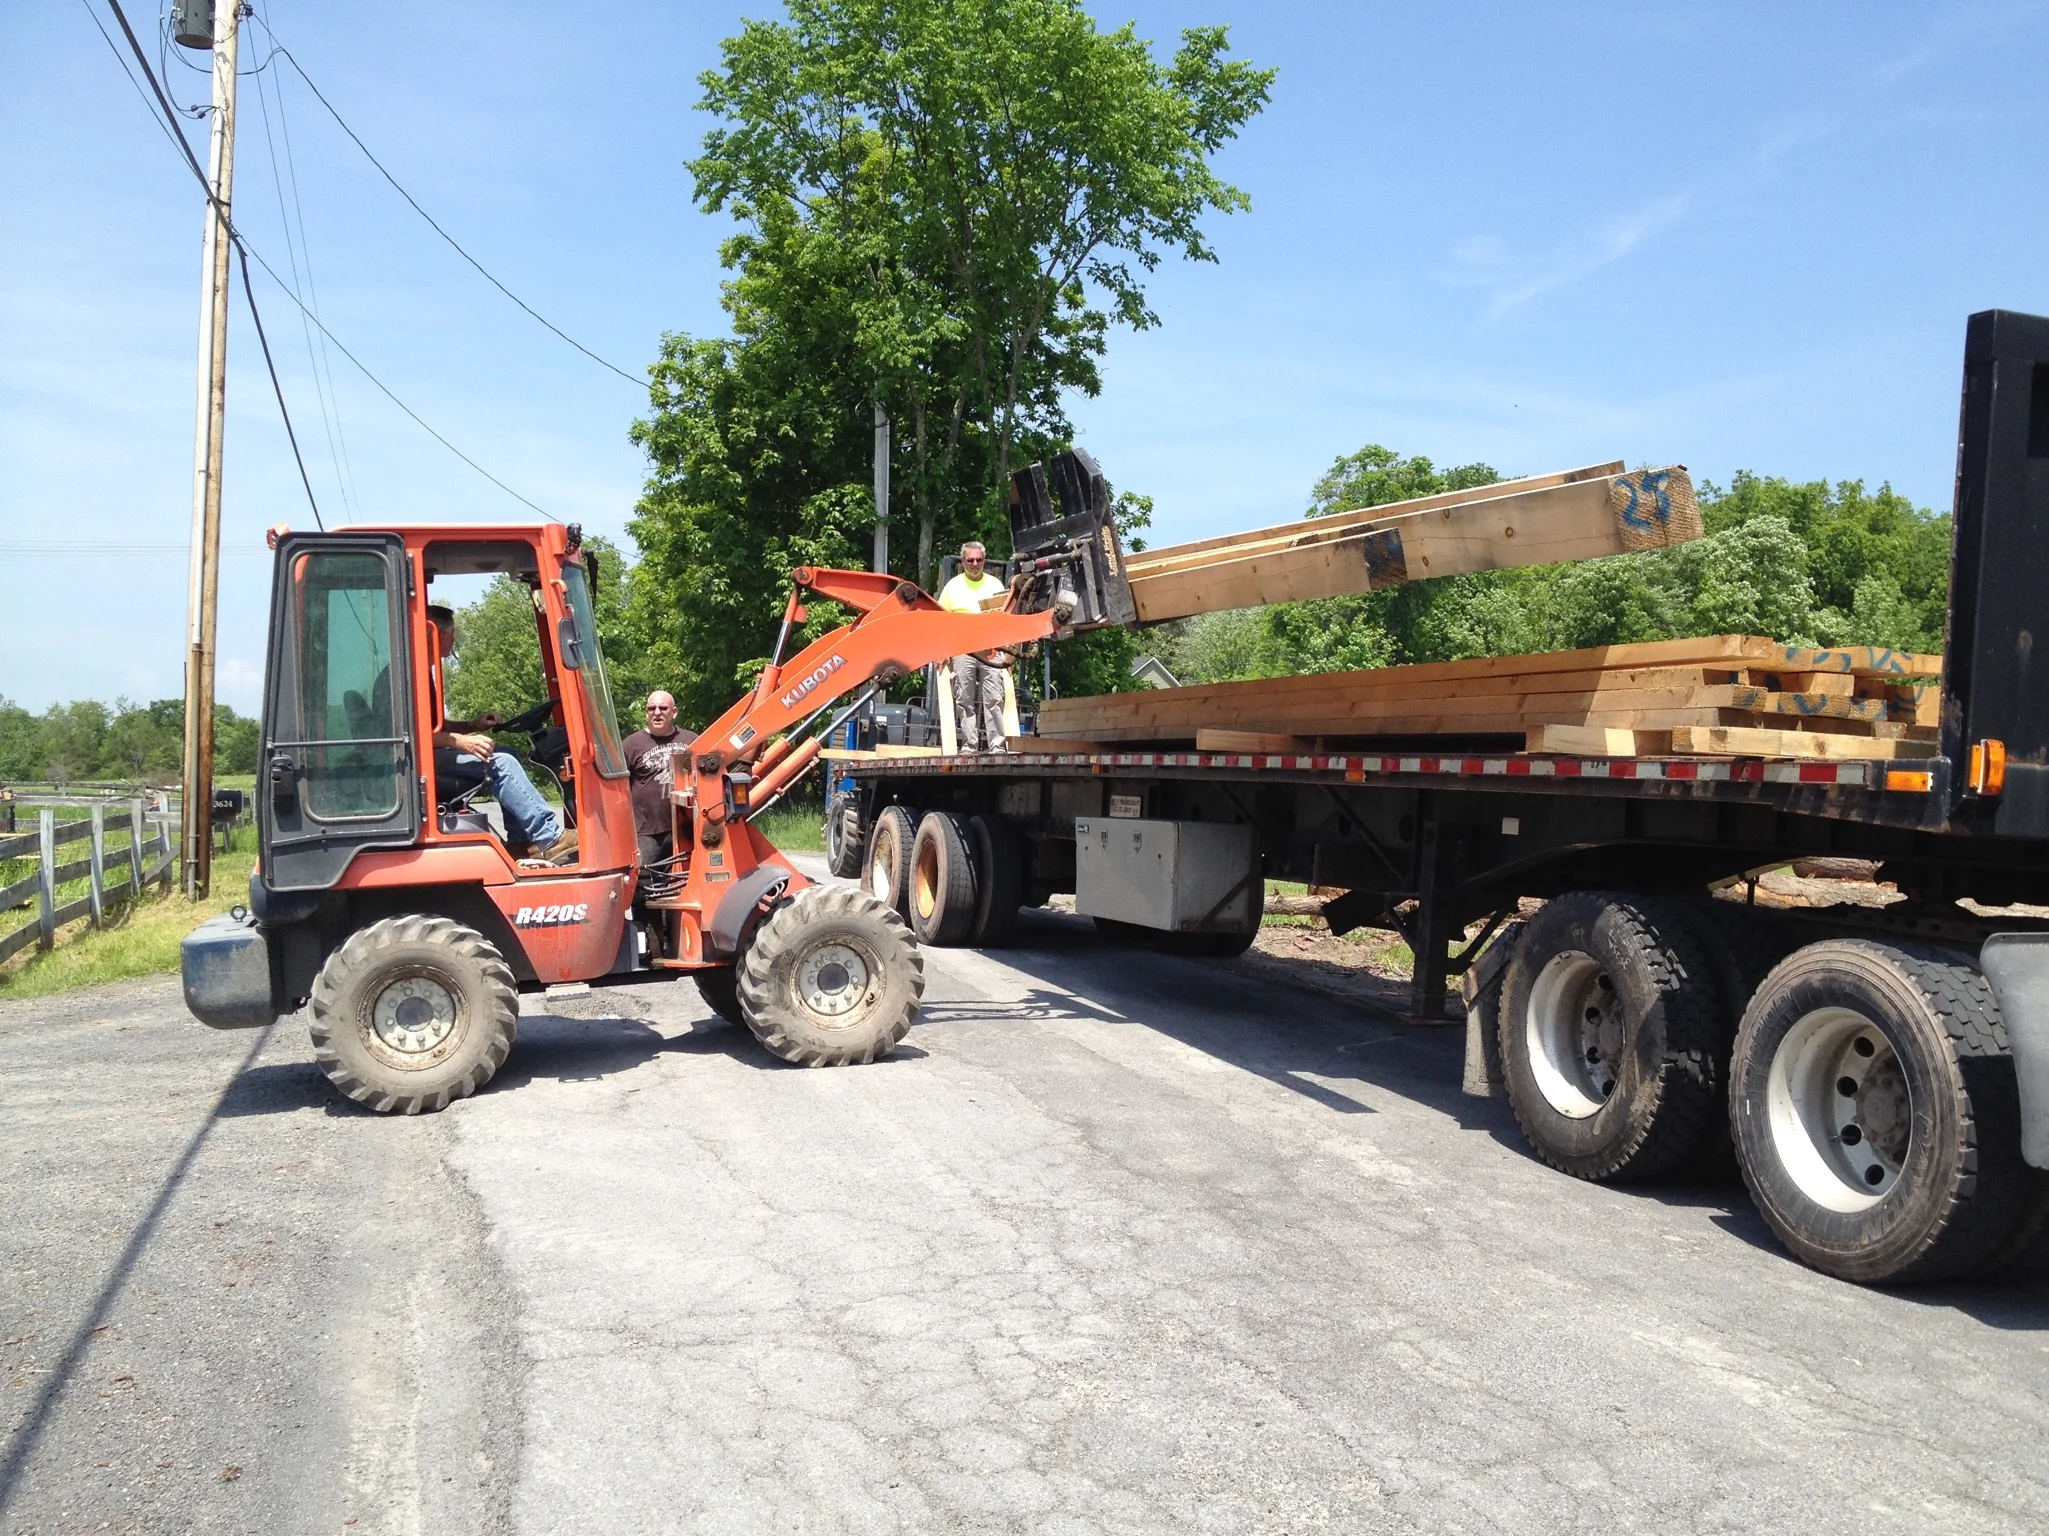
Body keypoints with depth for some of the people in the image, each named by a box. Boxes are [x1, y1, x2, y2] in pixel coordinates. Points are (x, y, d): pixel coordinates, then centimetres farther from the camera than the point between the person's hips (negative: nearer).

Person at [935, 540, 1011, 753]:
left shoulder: (995, 584, 11)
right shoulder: (953, 586, 8)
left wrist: (1008, 650, 1)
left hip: (992, 651, 0)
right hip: (962, 650, 0)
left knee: (994, 700, -4)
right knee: (964, 701, 1)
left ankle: (996, 746, -3)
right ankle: (969, 746, 6)